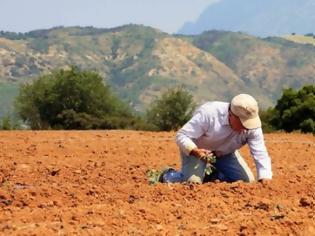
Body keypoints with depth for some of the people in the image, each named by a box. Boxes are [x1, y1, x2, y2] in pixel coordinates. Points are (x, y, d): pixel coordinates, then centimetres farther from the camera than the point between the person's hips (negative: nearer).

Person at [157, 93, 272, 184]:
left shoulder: (252, 126, -25)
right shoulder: (208, 114, -36)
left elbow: (261, 155, -26)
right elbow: (181, 135, -31)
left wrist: (265, 181, -40)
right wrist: (195, 151, -50)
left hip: (225, 153, 5)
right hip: (196, 148, -5)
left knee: (248, 181, -7)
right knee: (192, 182, -26)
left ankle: (214, 177, 18)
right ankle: (168, 176, 8)